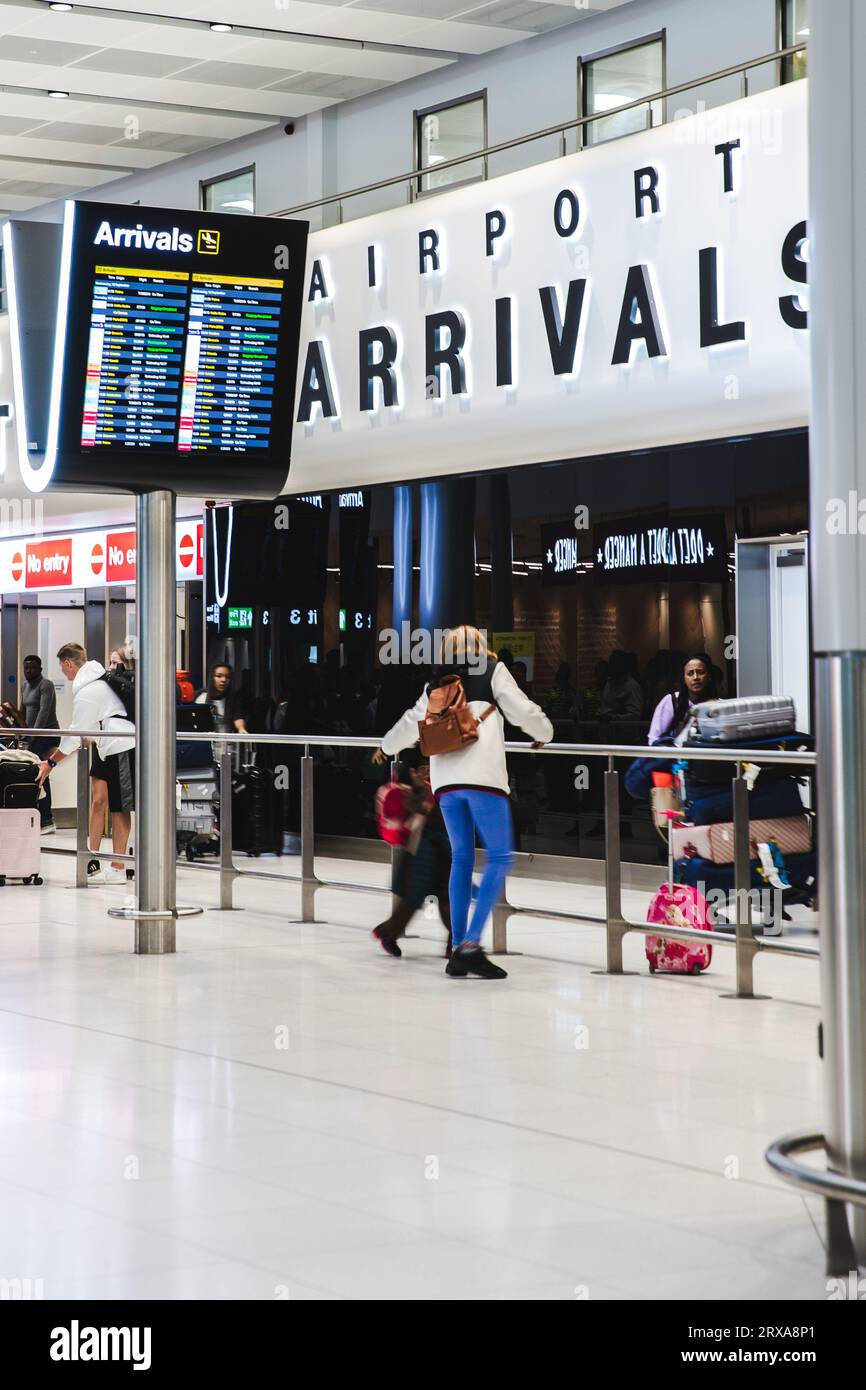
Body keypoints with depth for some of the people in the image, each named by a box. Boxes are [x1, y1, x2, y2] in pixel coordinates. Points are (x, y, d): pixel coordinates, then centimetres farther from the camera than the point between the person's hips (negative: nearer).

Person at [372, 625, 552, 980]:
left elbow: (411, 723, 30)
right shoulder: (492, 671, 11)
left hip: (445, 778, 5)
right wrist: (544, 734, 27)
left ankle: (458, 951, 10)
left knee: (461, 858, 13)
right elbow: (522, 710, 7)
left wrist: (386, 748, 49)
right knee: (499, 856, -2)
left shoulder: (436, 684, 21)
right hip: (483, 776, -5)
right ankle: (471, 943, -16)